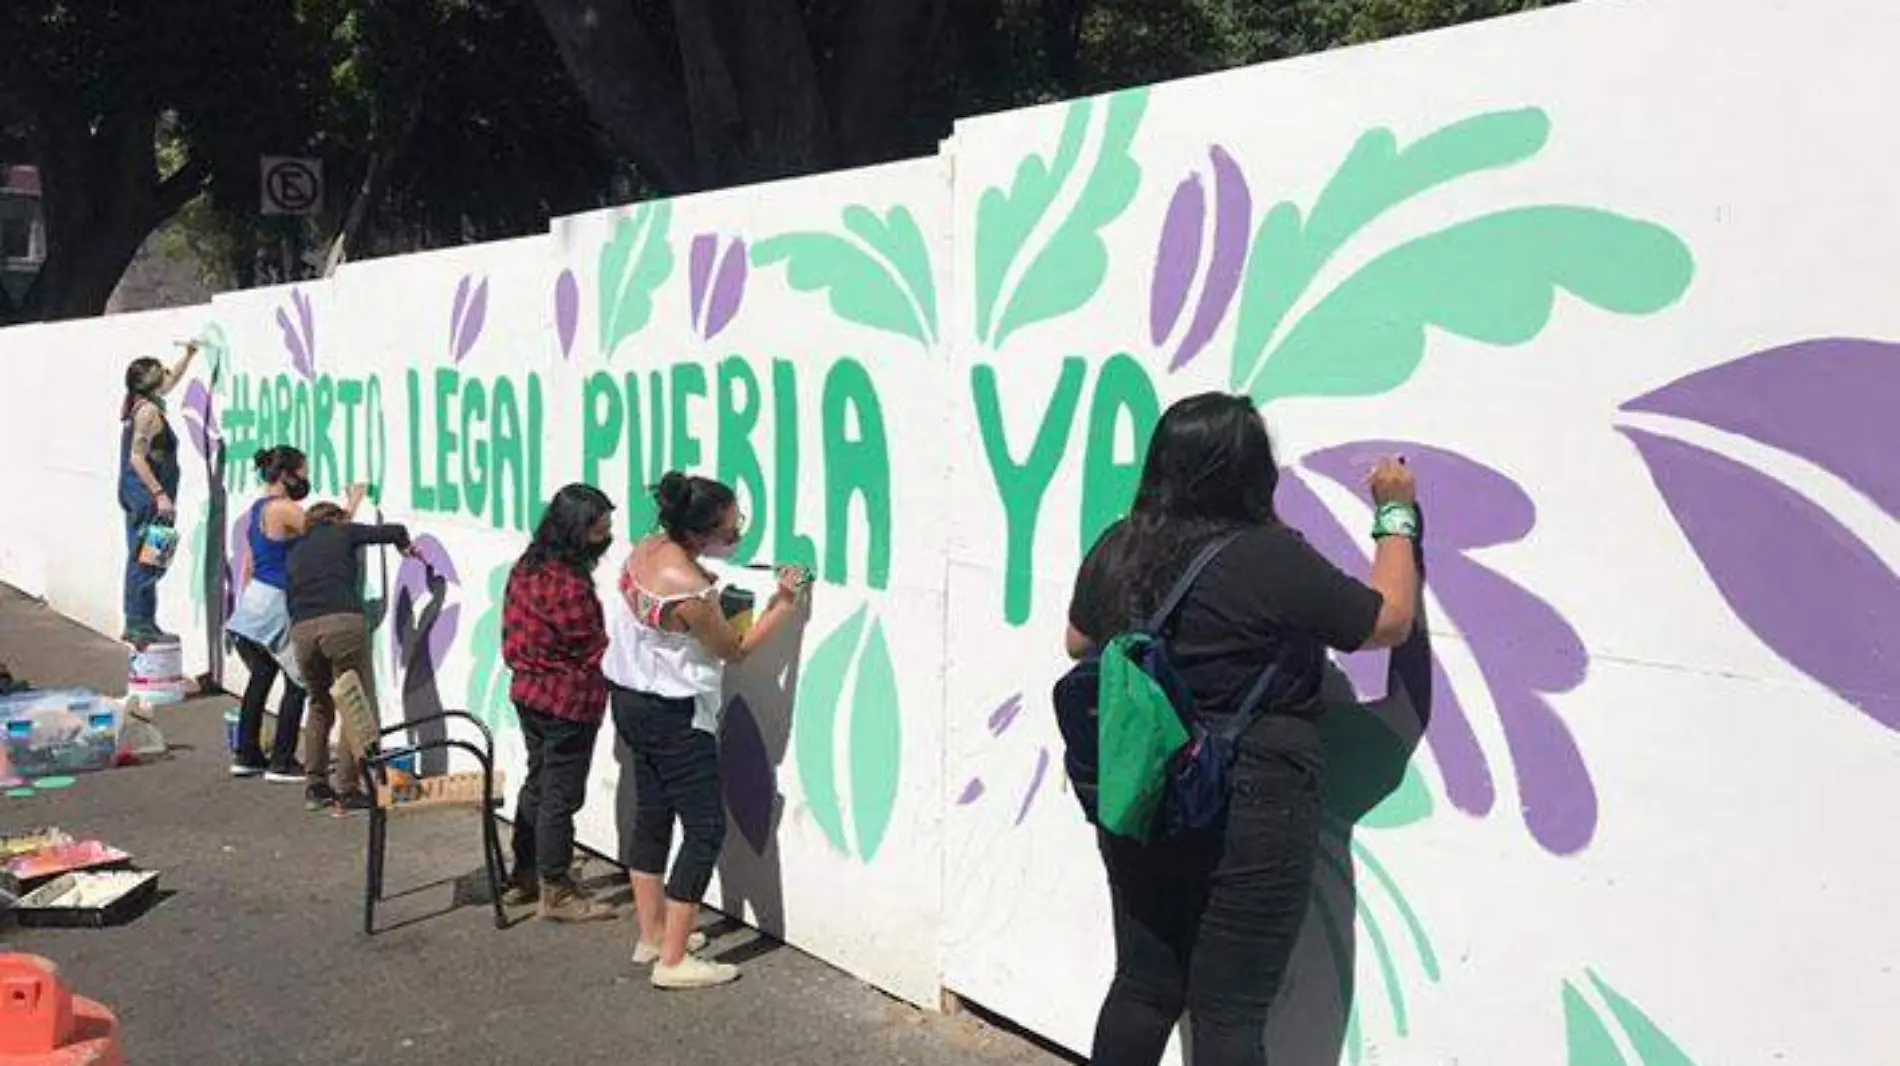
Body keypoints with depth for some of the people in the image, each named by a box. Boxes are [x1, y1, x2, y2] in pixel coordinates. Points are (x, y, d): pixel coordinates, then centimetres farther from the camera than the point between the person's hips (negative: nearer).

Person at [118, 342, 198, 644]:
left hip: (135, 495, 10)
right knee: (148, 562, -6)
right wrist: (160, 494, -25)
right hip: (148, 496, -10)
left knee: (139, 560, 14)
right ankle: (142, 625, -3)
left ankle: (135, 624, 20)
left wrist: (189, 355, 33)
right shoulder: (149, 411, -14)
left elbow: (170, 382, 32)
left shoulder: (137, 406, 13)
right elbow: (137, 457, -21)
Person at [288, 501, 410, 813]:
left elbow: (289, 598, 26)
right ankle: (347, 789, -2)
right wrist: (404, 546, 34)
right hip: (343, 621, -5)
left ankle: (314, 786, 23)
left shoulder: (297, 551, 29)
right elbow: (394, 531, 13)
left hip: (301, 630, 5)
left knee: (320, 705, 23)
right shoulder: (343, 532, 18)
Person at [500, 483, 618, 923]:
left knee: (537, 784, 20)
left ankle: (523, 877, 31)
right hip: (568, 701, -9)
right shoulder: (569, 585, -26)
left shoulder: (528, 567, 3)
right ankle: (556, 893, 13)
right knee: (561, 796, 2)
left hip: (529, 691, 9)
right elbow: (595, 652, -19)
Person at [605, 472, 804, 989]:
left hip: (631, 699, 9)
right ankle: (673, 961, 0)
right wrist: (784, 604, -8)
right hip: (674, 715, -9)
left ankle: (652, 934, 28)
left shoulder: (646, 549, -2)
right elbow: (736, 651, -11)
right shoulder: (691, 591, -27)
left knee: (652, 816, 17)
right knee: (706, 829, -2)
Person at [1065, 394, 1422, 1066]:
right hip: (1248, 816, -6)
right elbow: (1388, 621, -3)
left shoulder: (1117, 549, 0)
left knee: (1143, 987, 18)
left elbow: (1079, 642, 17)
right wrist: (1397, 518, 9)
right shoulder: (1272, 560, -17)